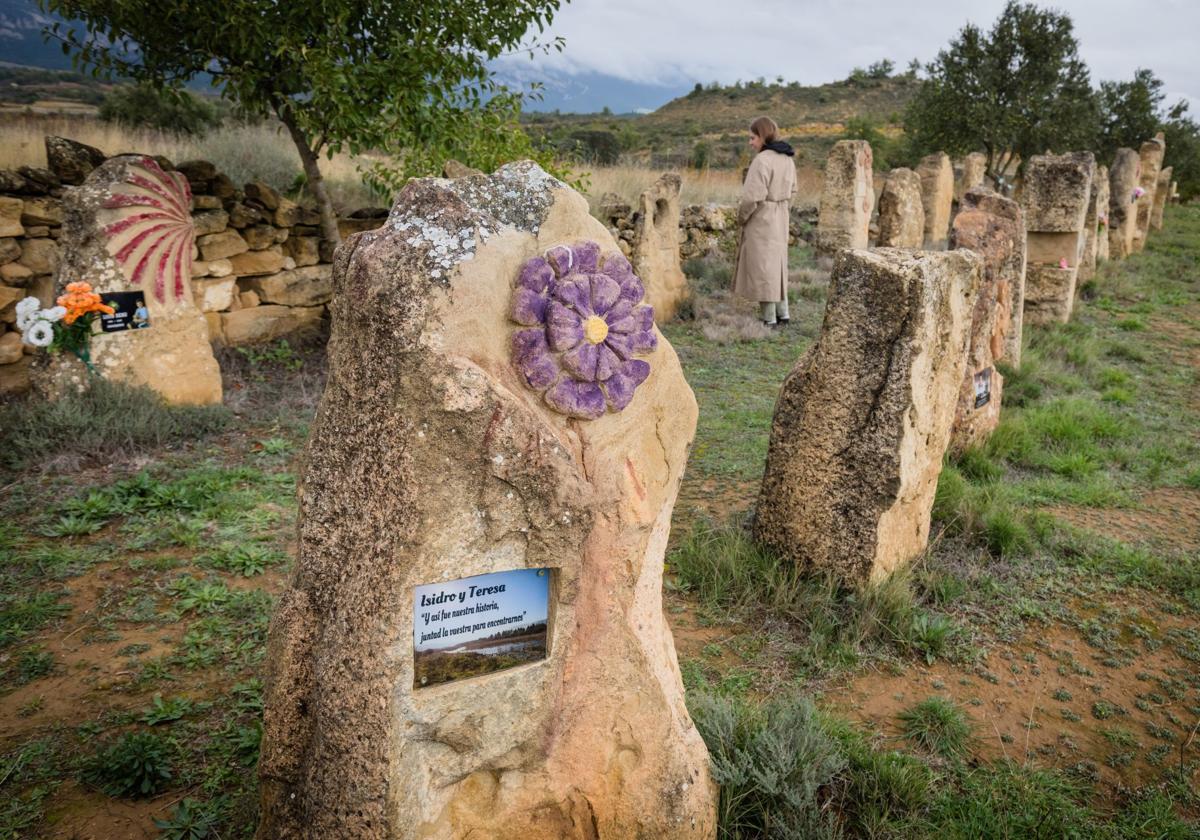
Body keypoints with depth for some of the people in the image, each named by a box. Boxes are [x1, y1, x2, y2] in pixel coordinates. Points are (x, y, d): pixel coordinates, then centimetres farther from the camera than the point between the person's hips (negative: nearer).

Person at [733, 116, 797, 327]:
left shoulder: (762, 160, -19)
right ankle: (782, 313, 22)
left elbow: (752, 196, -21)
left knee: (762, 265, 0)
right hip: (780, 219, 9)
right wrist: (781, 211, 19)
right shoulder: (787, 159, 8)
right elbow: (791, 191, 14)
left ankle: (769, 318, 5)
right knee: (777, 263, 18)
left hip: (760, 220, -8)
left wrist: (741, 217, -6)